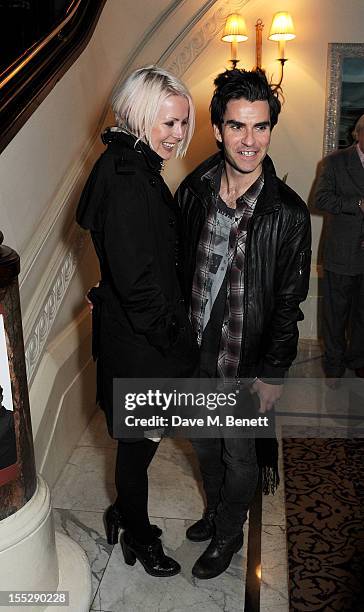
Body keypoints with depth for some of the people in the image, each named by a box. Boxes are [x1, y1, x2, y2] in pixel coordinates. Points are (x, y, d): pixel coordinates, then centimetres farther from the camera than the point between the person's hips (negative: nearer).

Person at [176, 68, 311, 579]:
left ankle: (229, 534, 44)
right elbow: (178, 269, 4)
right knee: (204, 445, 24)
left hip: (245, 364, -4)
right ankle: (215, 510, 53)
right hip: (194, 352, 4)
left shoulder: (287, 213, -17)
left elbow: (289, 301, -11)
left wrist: (273, 373, -9)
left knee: (238, 455, 17)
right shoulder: (193, 193, -6)